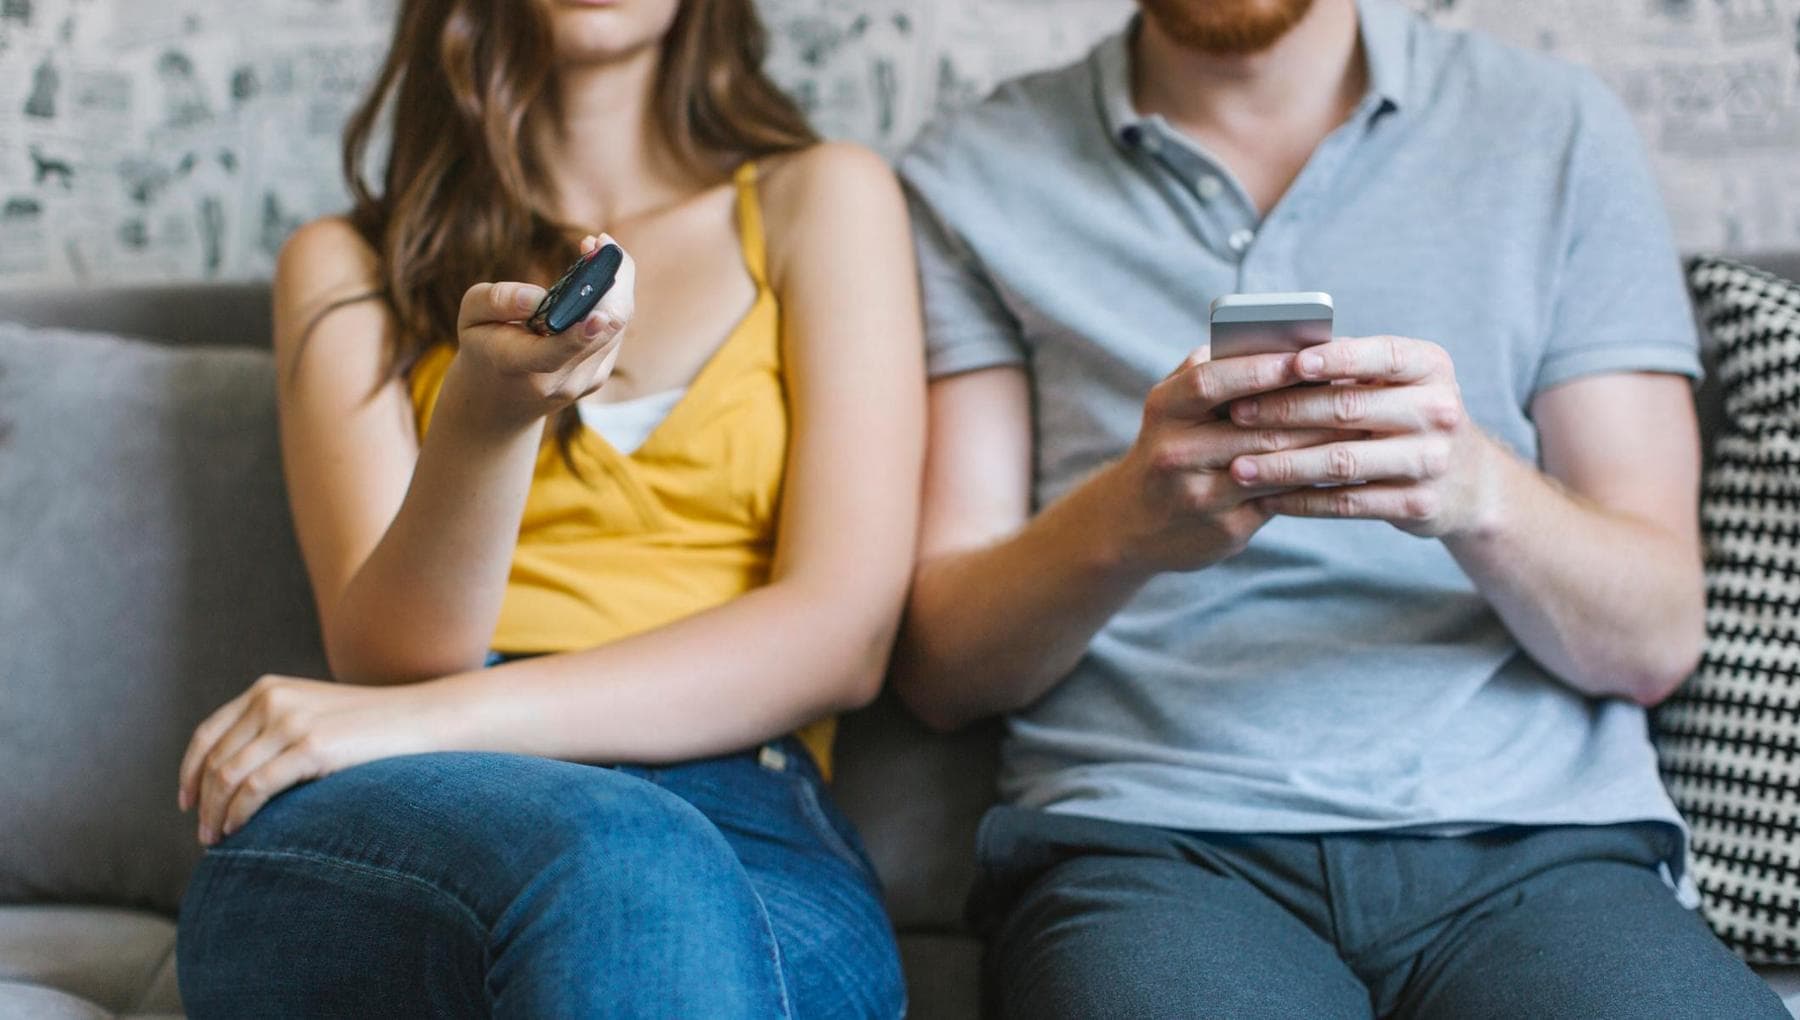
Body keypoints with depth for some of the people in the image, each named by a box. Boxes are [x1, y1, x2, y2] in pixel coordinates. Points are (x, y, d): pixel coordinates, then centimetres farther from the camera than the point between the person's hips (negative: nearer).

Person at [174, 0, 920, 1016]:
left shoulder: (824, 202, 15)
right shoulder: (349, 267, 18)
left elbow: (844, 636, 1)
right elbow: (389, 660, 3)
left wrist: (439, 718, -11)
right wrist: (484, 412, -18)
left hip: (745, 833, 0)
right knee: (615, 863, -37)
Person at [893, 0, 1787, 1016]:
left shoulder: (1562, 131, 13)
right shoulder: (970, 178, 11)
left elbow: (1651, 642, 6)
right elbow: (938, 665, 3)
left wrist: (1481, 488, -15)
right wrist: (1124, 521, -18)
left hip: (1528, 830, 1)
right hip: (1147, 836, 0)